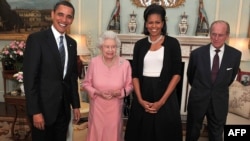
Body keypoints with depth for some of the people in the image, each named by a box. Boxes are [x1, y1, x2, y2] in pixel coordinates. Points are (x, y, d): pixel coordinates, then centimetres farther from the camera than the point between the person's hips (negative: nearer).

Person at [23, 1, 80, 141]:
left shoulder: (72, 43, 7)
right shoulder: (36, 39, -11)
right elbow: (29, 78, -14)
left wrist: (76, 105, 9)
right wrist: (35, 111, -16)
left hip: (64, 108, 5)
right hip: (43, 107, -5)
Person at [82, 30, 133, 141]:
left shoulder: (125, 64, -10)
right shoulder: (94, 62, -8)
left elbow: (129, 85, 0)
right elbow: (86, 83, 1)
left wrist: (119, 92, -18)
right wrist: (97, 92, -15)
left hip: (115, 107, 0)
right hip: (97, 107, 0)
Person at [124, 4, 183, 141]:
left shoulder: (172, 43, -1)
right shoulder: (140, 44, 6)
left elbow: (177, 74, -5)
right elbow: (135, 74, 4)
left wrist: (162, 100, -12)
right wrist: (140, 99, -8)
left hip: (165, 97, -2)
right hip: (143, 98, 2)